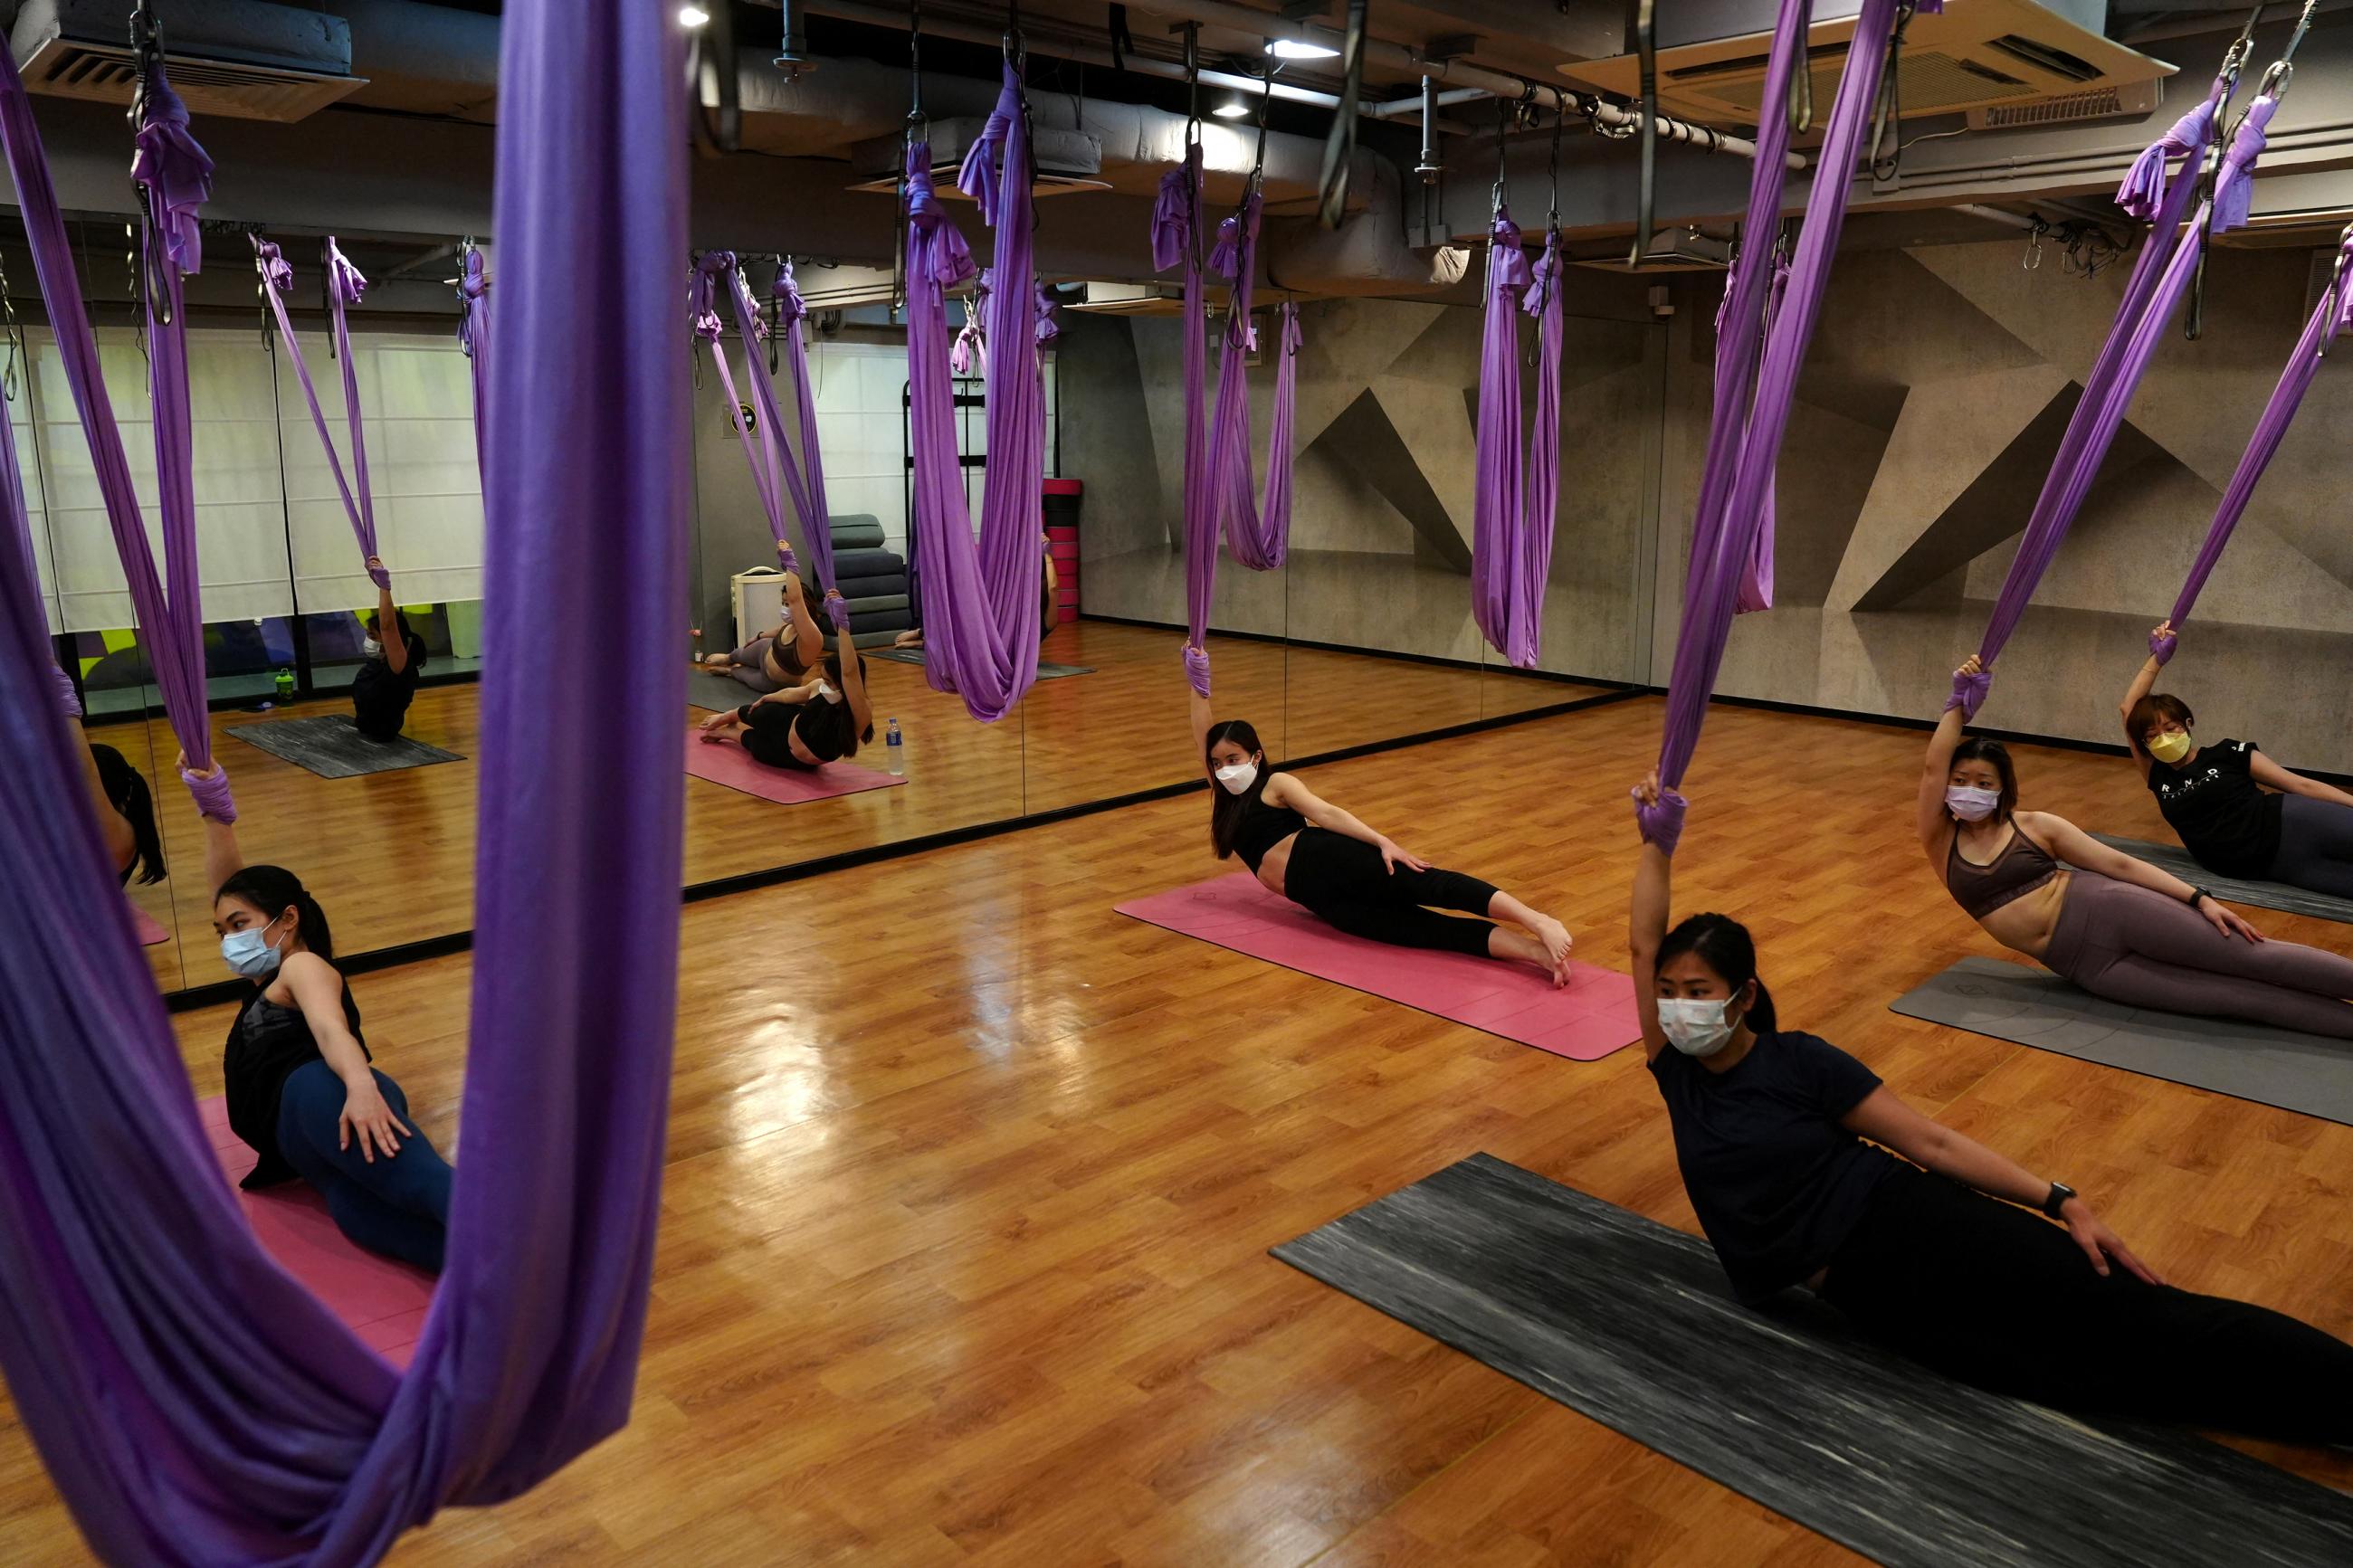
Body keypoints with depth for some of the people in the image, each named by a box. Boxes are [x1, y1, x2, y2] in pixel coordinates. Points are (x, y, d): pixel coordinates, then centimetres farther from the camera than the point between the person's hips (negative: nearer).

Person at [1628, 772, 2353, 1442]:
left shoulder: (1797, 1059, -3)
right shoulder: (1679, 1072, 5)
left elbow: (1932, 1141, -3)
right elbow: (1644, 941, -1)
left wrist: (2061, 1202, -10)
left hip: (1913, 1226, -1)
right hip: (1866, 1292, 1)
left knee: (2135, 1318, -18)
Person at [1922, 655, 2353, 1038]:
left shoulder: (2035, 825, 4)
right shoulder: (1941, 842, 4)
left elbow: (2121, 863, 1)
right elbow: (1933, 767, -10)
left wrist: (2199, 899, -9)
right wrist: (1959, 699, -8)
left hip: (2102, 910, 0)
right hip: (2088, 965, 0)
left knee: (2249, 957, -12)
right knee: (2241, 997, -11)